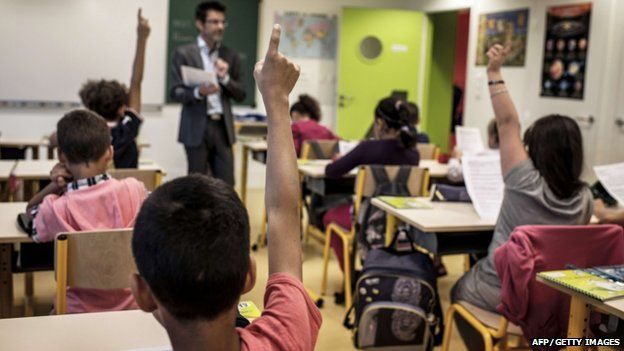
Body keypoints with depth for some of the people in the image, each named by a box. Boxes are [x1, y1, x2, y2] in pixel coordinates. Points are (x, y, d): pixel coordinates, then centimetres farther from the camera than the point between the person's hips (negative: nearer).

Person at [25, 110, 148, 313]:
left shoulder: (57, 209, -19)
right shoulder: (135, 190, -16)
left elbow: (31, 211, 7)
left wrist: (54, 187, -8)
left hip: (79, 310, -1)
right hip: (130, 304, 1)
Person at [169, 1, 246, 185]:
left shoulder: (230, 56, 11)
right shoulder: (184, 53, 0)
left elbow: (241, 94, 9)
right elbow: (175, 92, -4)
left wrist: (226, 78, -9)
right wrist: (198, 92, -23)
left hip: (223, 127, 3)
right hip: (196, 128, -3)